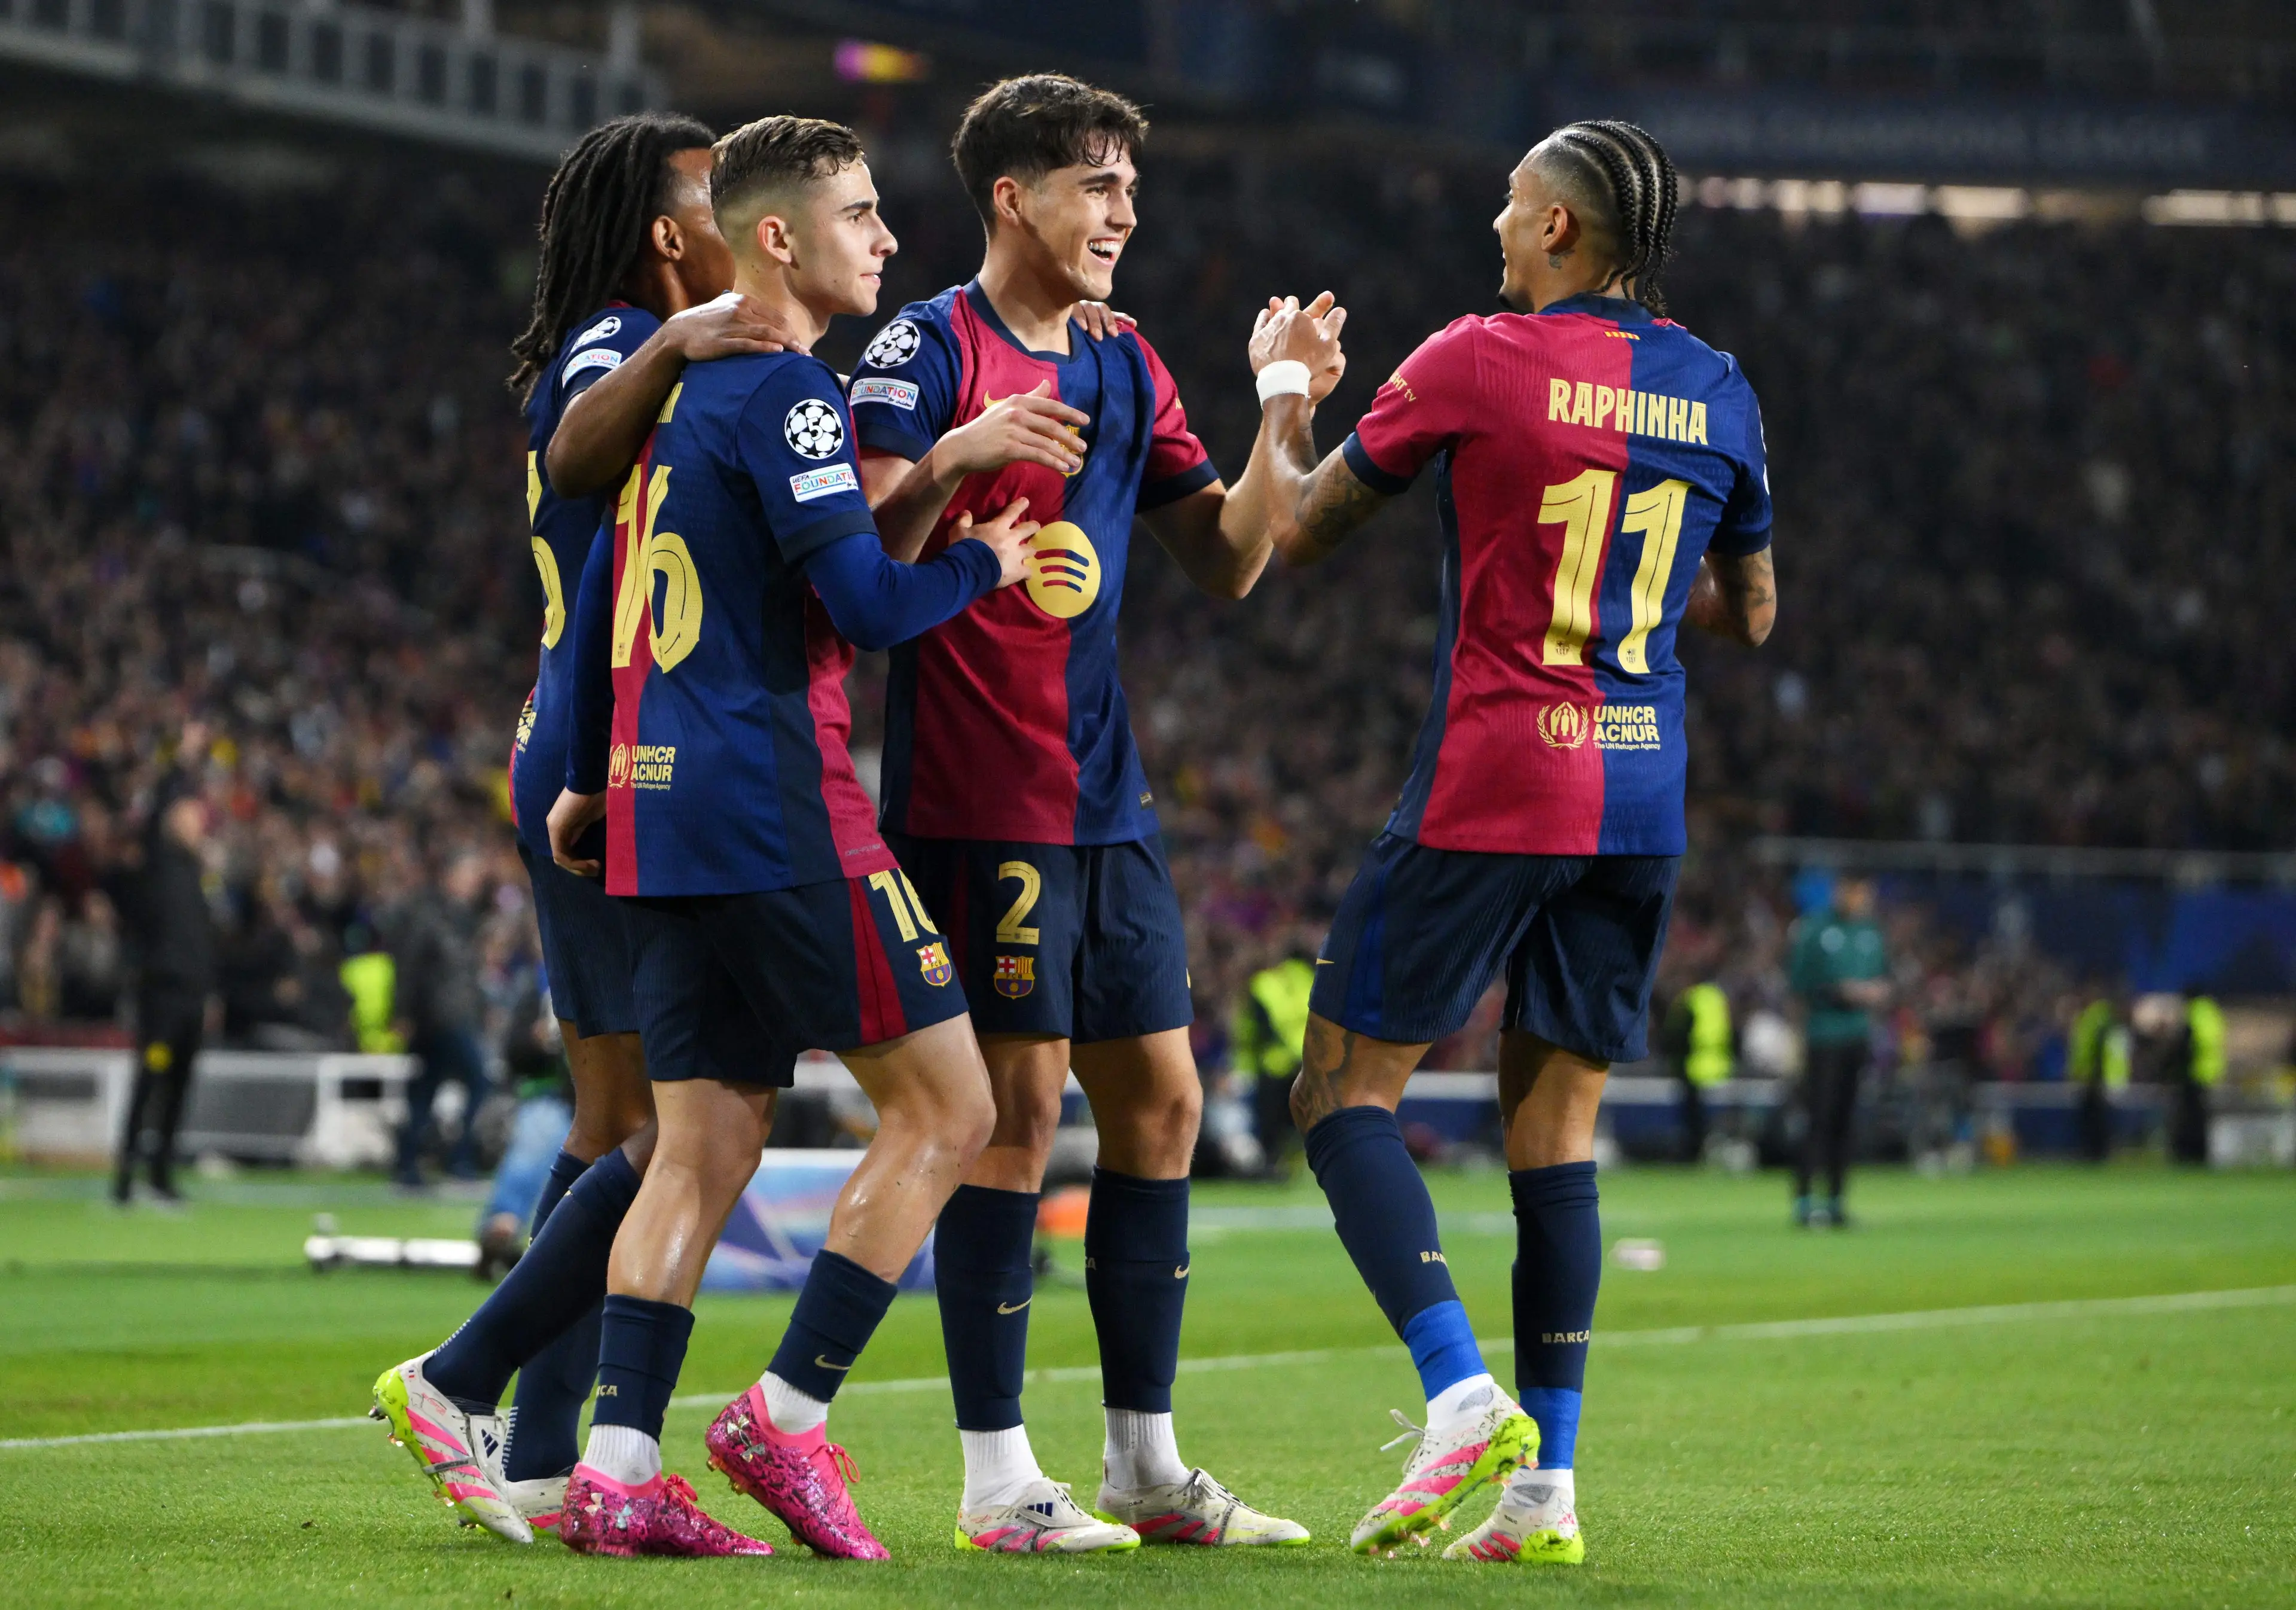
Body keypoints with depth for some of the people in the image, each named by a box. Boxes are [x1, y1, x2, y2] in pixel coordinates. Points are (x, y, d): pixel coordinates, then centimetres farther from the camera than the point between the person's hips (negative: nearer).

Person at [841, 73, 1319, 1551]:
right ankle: (998, 1477, -4)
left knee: (1160, 1099, 7)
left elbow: (1225, 564, 15)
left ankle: (1146, 1464, 14)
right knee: (1019, 1100, -9)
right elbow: (866, 554, -14)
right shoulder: (928, 350, -6)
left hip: (1103, 794, 8)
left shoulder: (1128, 372, 16)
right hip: (976, 799, -8)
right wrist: (956, 455, -30)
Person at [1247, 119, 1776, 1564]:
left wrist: (1286, 387, 21)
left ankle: (1463, 1394, -15)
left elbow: (1301, 532, 4)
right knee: (1559, 1122, 9)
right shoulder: (1719, 391, 8)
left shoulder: (1477, 362, -7)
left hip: (1492, 788, -6)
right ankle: (1547, 1488, 4)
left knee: (1348, 1088, 3)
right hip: (1642, 797, 6)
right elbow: (1749, 614, 20)